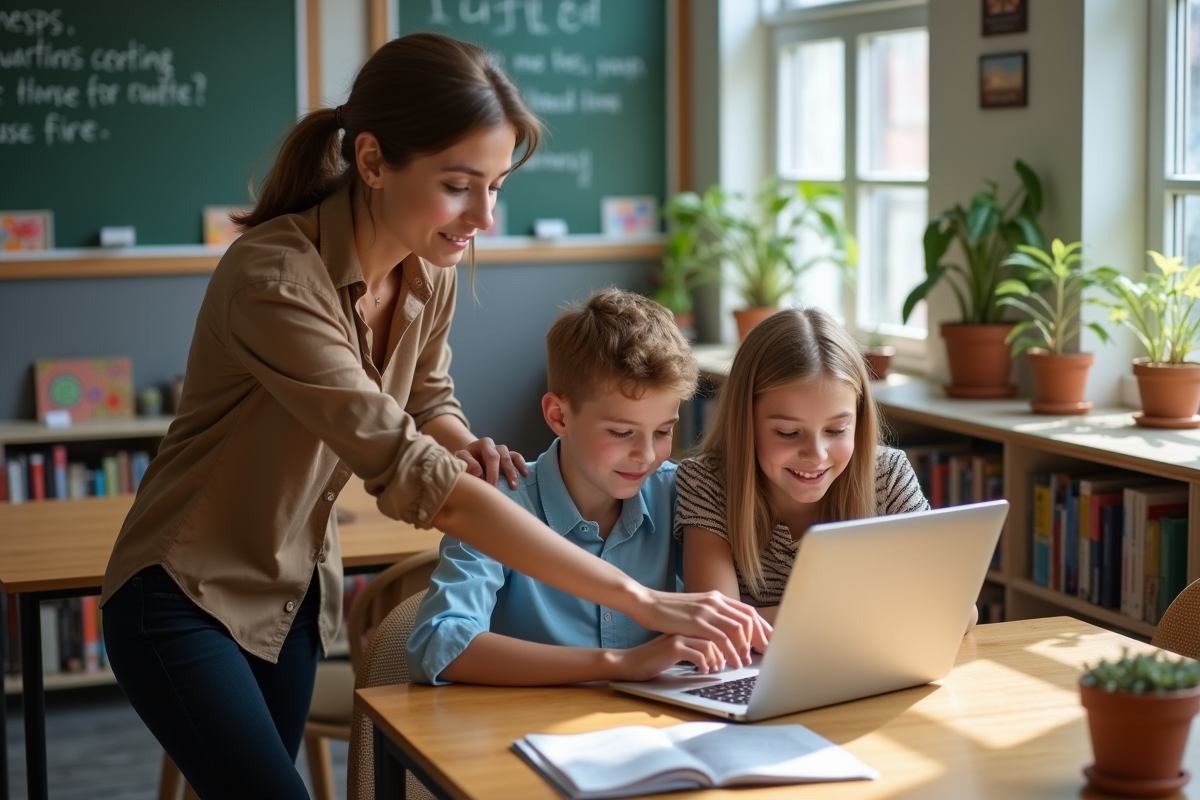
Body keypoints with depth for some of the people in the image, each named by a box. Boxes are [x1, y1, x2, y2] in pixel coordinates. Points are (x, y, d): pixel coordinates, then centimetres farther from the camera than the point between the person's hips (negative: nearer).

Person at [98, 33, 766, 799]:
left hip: (294, 592, 7)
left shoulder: (429, 273, -7)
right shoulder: (276, 281, -31)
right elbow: (413, 479, -37)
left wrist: (465, 447, -14)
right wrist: (643, 601, -39)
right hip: (187, 597, -7)